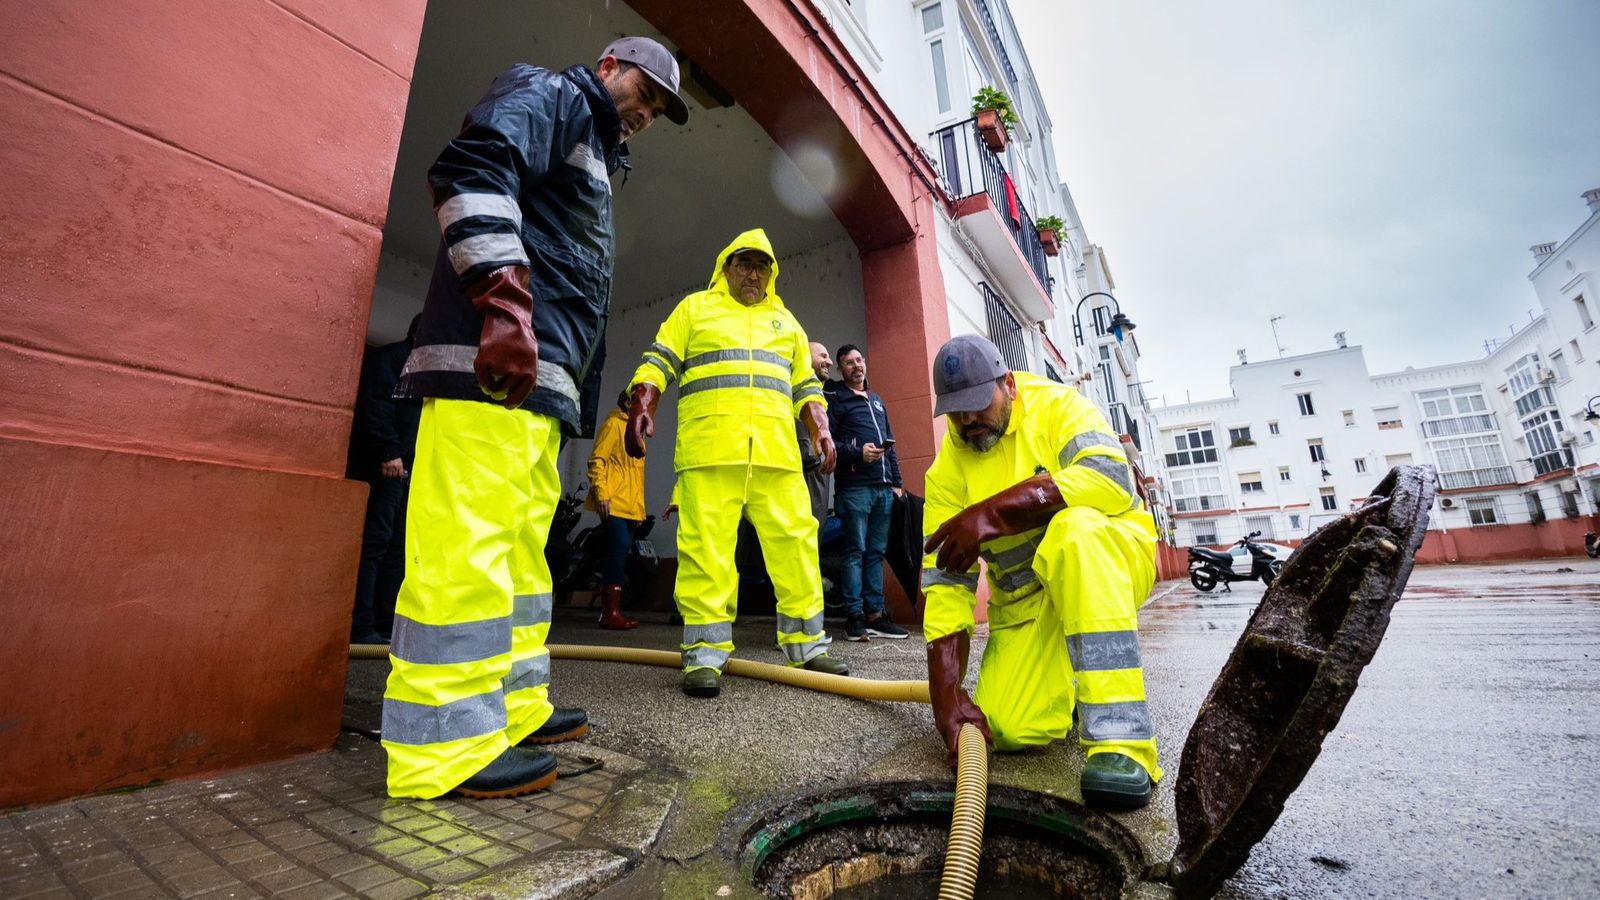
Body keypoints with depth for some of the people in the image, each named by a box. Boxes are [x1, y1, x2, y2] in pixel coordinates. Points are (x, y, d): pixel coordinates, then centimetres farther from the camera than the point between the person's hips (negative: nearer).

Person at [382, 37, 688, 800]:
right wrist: (504, 294, -24)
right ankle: (445, 748, -4)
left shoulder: (593, 155, 36)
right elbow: (473, 170, -11)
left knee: (521, 546, 9)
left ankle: (513, 709, 18)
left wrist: (582, 407, 25)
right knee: (466, 541, -11)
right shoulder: (550, 94, 10)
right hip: (492, 355, -10)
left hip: (540, 373, 10)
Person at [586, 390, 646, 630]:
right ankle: (610, 613, -10)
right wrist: (601, 494, -20)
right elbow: (597, 460, -11)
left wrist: (639, 506, 21)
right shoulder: (613, 424, -1)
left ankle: (610, 611, 13)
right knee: (618, 552, -13)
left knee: (620, 555, 7)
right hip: (614, 503, -9)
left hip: (630, 506, 9)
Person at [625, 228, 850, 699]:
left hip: (776, 450, 3)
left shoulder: (785, 320, 27)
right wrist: (642, 406, -8)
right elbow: (658, 362, 9)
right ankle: (705, 654, 2)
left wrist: (821, 430, 11)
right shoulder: (695, 307, 18)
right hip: (708, 447, -3)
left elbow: (805, 385, 25)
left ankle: (806, 645, 9)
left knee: (794, 540, -1)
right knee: (706, 546, -7)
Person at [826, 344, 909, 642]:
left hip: (884, 488, 6)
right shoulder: (836, 399, 5)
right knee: (855, 551, -5)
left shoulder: (877, 401, 25)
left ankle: (875, 614, 12)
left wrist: (897, 482, 17)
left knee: (876, 552, 7)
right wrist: (858, 453, -17)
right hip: (854, 487, -6)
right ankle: (854, 617, 0)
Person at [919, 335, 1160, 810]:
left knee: (1072, 528, -36)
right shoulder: (947, 469, -6)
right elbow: (944, 581, -11)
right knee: (1012, 729, -14)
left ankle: (1120, 740, -31)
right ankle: (1062, 677, 21)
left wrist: (993, 513, -37)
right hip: (1025, 601, 3)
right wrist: (947, 693, -19)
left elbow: (1110, 477, -30)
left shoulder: (1055, 405, -11)